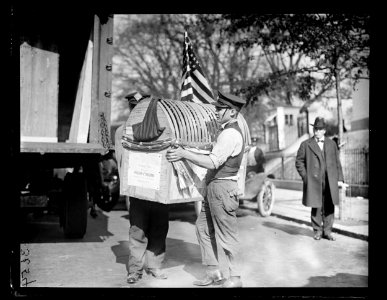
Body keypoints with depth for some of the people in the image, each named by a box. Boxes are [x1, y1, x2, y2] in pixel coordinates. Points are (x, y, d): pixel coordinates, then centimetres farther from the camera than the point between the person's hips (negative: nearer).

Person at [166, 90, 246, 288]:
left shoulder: (230, 134, -18)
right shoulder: (229, 131, 15)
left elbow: (212, 162, -25)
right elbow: (216, 159, 18)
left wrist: (184, 153, -24)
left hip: (222, 187, -10)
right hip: (214, 187, 10)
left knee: (226, 234, 1)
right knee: (203, 227, 14)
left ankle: (235, 278, 15)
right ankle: (213, 273, 22)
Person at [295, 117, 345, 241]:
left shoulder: (332, 144, 14)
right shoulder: (306, 145, 5)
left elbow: (337, 162, 14)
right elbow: (299, 162, 5)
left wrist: (340, 178, 6)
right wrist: (305, 177, -4)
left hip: (330, 182, 2)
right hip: (314, 182, -2)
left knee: (329, 207, 3)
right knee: (316, 207, 1)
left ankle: (327, 231, 13)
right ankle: (318, 231, 14)